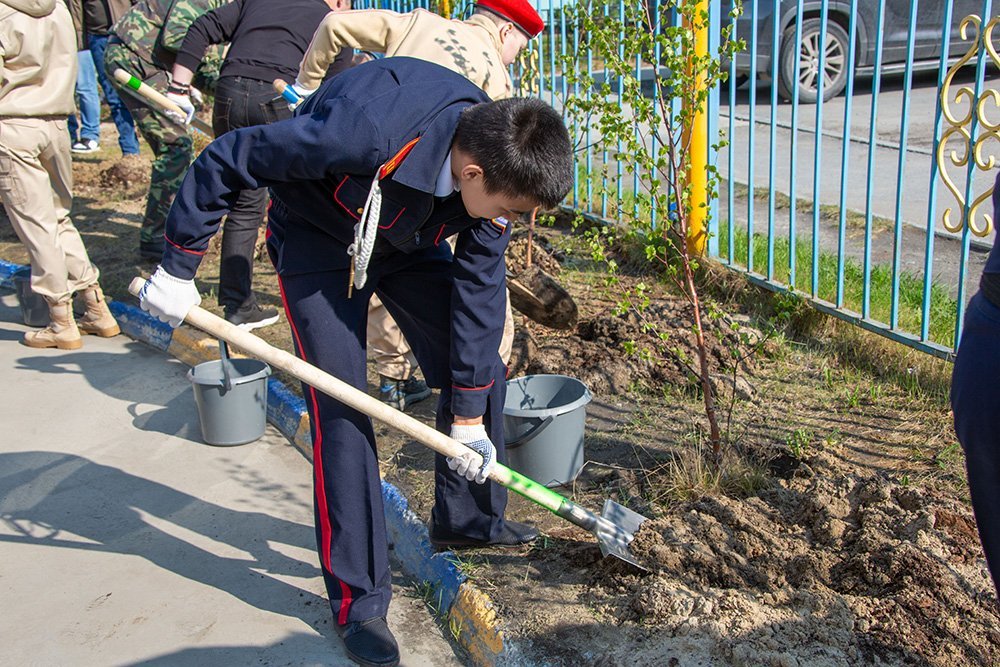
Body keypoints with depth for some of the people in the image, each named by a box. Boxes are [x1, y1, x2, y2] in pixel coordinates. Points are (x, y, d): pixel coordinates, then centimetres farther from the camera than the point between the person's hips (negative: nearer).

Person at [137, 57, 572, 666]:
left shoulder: (495, 161, -23)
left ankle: (469, 519, 25)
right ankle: (358, 599, 0)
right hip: (319, 241, -5)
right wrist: (178, 267, -20)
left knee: (481, 367, 2)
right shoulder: (362, 130, -42)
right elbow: (225, 162, -29)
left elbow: (480, 285, -14)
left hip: (411, 240, 6)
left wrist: (469, 413, -11)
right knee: (340, 410, -12)